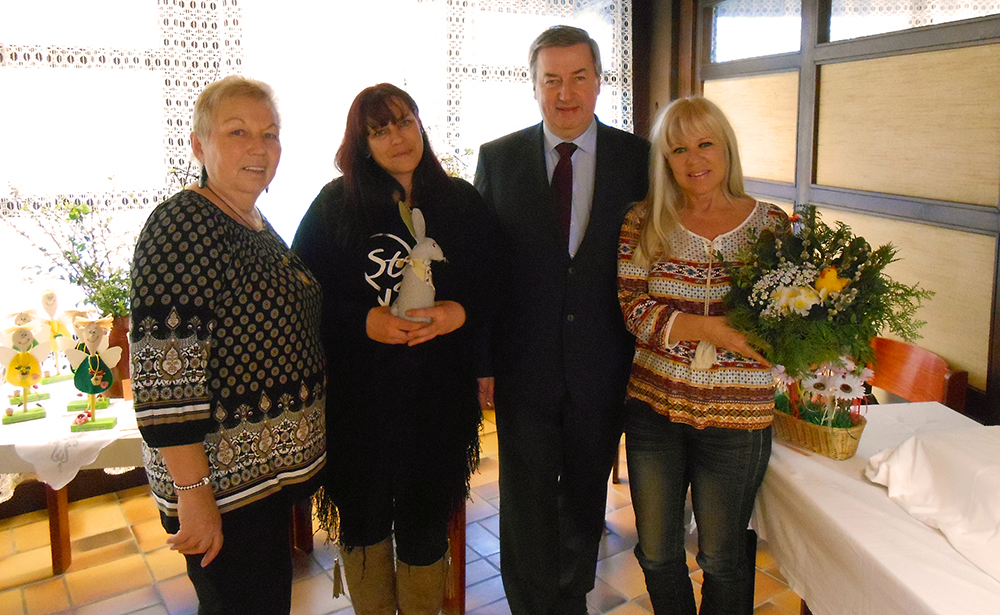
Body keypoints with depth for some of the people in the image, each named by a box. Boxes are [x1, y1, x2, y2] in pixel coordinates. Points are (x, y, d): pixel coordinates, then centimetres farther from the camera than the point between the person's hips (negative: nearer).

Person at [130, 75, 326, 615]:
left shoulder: (259, 225, 9)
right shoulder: (181, 226, -19)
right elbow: (164, 380, -24)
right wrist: (194, 493, -24)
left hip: (271, 466, 9)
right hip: (220, 481, -9)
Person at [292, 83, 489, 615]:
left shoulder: (461, 201, 5)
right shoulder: (334, 205, 0)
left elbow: (491, 288, 6)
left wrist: (458, 312, -14)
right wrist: (363, 321, -16)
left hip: (436, 391, 1)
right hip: (357, 391, 0)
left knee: (424, 518, 11)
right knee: (365, 516, 14)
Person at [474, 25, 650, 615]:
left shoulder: (640, 158, -2)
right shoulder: (498, 158, -1)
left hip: (604, 369, 1)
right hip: (524, 368, -1)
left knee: (586, 500, 20)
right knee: (527, 510, 11)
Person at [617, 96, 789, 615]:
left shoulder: (771, 225, -2)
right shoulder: (644, 222, -1)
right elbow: (632, 308, -9)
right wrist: (710, 328, -21)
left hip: (735, 416, -1)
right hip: (655, 406, 2)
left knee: (723, 557, 14)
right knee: (657, 550, 17)